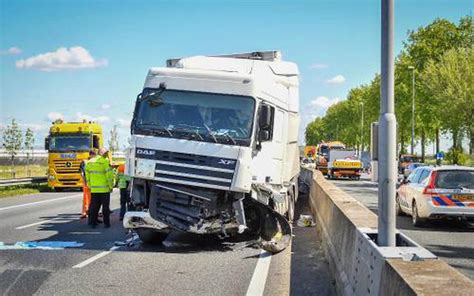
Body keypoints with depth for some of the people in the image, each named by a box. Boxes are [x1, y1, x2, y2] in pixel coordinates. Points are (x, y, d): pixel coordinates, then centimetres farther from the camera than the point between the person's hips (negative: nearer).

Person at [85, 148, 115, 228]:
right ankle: (106, 223, 7)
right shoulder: (105, 161, -10)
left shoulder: (90, 162, 8)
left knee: (94, 206, 11)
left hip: (94, 189, 5)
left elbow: (87, 175, 10)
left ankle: (92, 222, 12)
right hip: (104, 189, -5)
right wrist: (111, 186, -4)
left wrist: (90, 186, 16)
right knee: (105, 206, 4)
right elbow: (109, 175, -14)